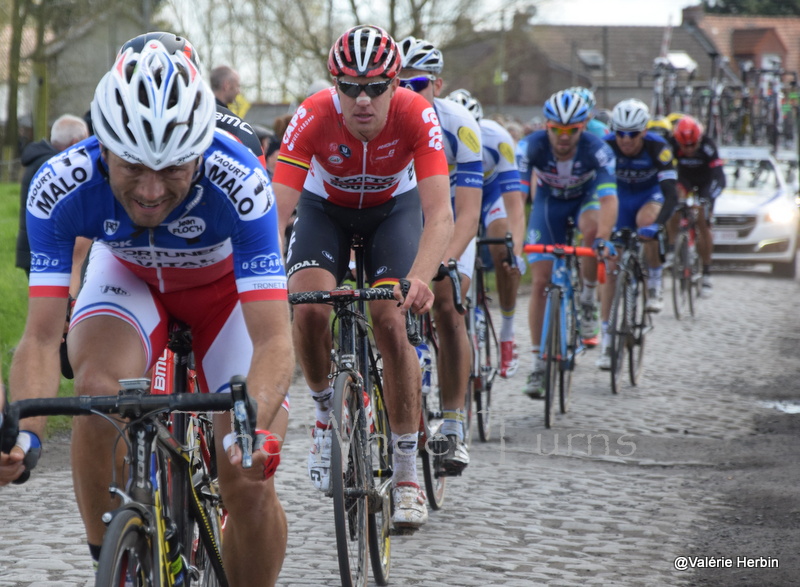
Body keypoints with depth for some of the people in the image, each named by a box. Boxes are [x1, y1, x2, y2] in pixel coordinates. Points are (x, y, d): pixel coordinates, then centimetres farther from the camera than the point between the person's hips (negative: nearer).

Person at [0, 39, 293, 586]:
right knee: (99, 389, -32)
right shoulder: (61, 186, -34)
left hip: (228, 282, -1)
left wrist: (255, 429, -60)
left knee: (250, 485, -12)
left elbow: (274, 339, -42)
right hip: (128, 275, 1)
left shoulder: (238, 182, -39)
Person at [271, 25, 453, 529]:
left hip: (394, 207, 0)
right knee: (310, 309, -26)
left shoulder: (416, 115, -32)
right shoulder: (314, 117, -33)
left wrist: (419, 279, -56)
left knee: (391, 322, -18)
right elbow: (277, 209, -38)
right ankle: (327, 412, 4)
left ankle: (408, 473, -6)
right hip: (325, 208, 0)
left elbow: (440, 212, -39)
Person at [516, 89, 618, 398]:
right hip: (549, 200, 1)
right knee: (540, 282, -7)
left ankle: (588, 299, -13)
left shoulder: (598, 150, -32)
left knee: (592, 230, -37)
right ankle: (538, 362, 2)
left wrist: (603, 239, -55)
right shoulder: (531, 146, -30)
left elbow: (608, 199, -40)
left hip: (585, 197, -1)